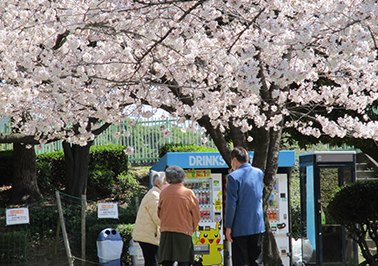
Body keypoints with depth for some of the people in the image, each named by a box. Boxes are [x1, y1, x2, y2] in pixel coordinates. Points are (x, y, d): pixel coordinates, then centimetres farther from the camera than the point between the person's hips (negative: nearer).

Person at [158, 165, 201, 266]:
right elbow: (196, 215, 1)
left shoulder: (163, 193, 4)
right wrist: (192, 229, 17)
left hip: (166, 233, 3)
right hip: (184, 233, -3)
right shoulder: (189, 193, -5)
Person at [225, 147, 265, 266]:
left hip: (240, 228, -5)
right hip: (258, 225, 5)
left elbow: (231, 203, -13)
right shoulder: (259, 173, 7)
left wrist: (228, 226, -8)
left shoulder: (234, 176, -11)